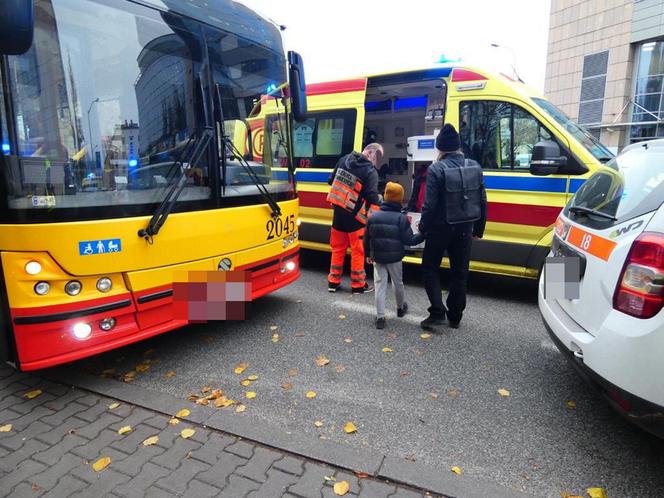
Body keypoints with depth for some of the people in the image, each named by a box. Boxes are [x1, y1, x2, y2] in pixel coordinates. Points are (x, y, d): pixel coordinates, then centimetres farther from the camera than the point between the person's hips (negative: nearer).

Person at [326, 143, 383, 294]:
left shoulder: (344, 159, 5)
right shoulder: (371, 171, -15)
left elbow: (331, 180, 14)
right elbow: (372, 198, -20)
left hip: (338, 211, 6)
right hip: (355, 216, -6)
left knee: (338, 248, 16)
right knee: (358, 250, 7)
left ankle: (333, 282, 22)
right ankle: (358, 284, 16)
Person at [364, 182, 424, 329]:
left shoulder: (373, 217, -3)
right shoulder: (401, 218, -13)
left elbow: (367, 239, 4)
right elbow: (409, 240, -13)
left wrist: (368, 255, 17)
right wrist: (423, 234, -2)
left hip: (378, 258, 2)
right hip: (394, 258, -1)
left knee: (380, 286, 6)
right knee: (398, 283, 20)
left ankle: (380, 317, 3)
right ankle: (401, 308, 42)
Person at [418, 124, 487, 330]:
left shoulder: (437, 169, -15)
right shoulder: (474, 167, 3)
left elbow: (430, 204, -17)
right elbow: (482, 202, 7)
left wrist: (423, 227, -3)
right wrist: (478, 229, 15)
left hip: (440, 228, -5)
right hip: (465, 228, 5)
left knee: (430, 268, 12)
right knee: (459, 272, 15)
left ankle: (438, 312, 3)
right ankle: (455, 316, 24)